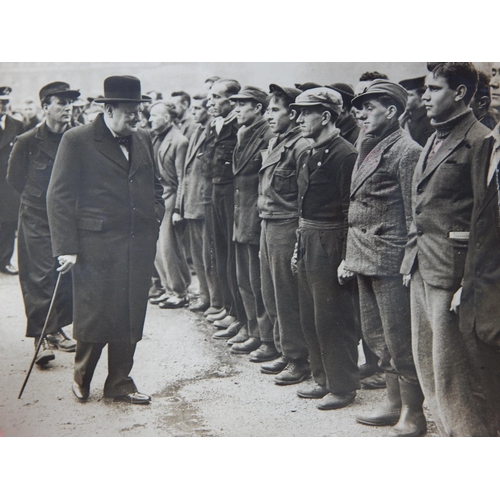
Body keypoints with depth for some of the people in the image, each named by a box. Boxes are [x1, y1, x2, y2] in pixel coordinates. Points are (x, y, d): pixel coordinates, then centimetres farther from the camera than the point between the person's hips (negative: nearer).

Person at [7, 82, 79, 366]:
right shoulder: (27, 142, -8)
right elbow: (14, 179, 4)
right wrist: (39, 199, 8)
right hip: (37, 220, -3)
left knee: (66, 275, 6)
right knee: (39, 277, -4)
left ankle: (56, 330, 20)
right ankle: (42, 337, 0)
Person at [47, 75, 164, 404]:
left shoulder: (143, 140, 13)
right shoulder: (77, 141, -4)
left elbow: (154, 184, 27)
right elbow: (59, 196, -6)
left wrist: (156, 213, 8)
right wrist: (66, 248, -12)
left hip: (139, 245, 5)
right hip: (96, 245, -5)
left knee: (130, 319, 7)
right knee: (93, 317, 2)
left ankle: (120, 383, 22)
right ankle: (82, 379, 25)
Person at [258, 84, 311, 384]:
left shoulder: (301, 146, -14)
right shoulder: (274, 143, 15)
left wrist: (300, 240, -18)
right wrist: (264, 220, 16)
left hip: (287, 227, -9)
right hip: (268, 225, 9)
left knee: (288, 298, -2)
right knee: (272, 295, 15)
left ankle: (299, 361, 10)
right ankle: (285, 353, 28)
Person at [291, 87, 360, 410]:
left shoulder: (345, 155, -15)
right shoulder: (308, 156, 13)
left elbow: (351, 210, -18)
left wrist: (347, 258, -19)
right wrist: (300, 243, 15)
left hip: (330, 246, -9)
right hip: (307, 242, 10)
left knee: (333, 319, -1)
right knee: (311, 319, 16)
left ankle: (343, 387, 11)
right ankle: (324, 380, 29)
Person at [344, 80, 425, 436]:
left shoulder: (407, 151, -12)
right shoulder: (369, 150, 15)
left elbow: (414, 215, -15)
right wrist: (351, 256, 16)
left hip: (391, 260, -9)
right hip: (365, 259, 9)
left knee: (400, 340, -1)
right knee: (377, 336, 17)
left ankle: (413, 414, 12)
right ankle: (394, 403, 30)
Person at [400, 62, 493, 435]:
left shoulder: (479, 141, -11)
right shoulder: (434, 140, 16)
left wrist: (471, 283, -18)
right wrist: (412, 258, 16)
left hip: (452, 269, -9)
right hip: (422, 265, 9)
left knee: (452, 370, -3)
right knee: (426, 361, 15)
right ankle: (448, 433, 27)